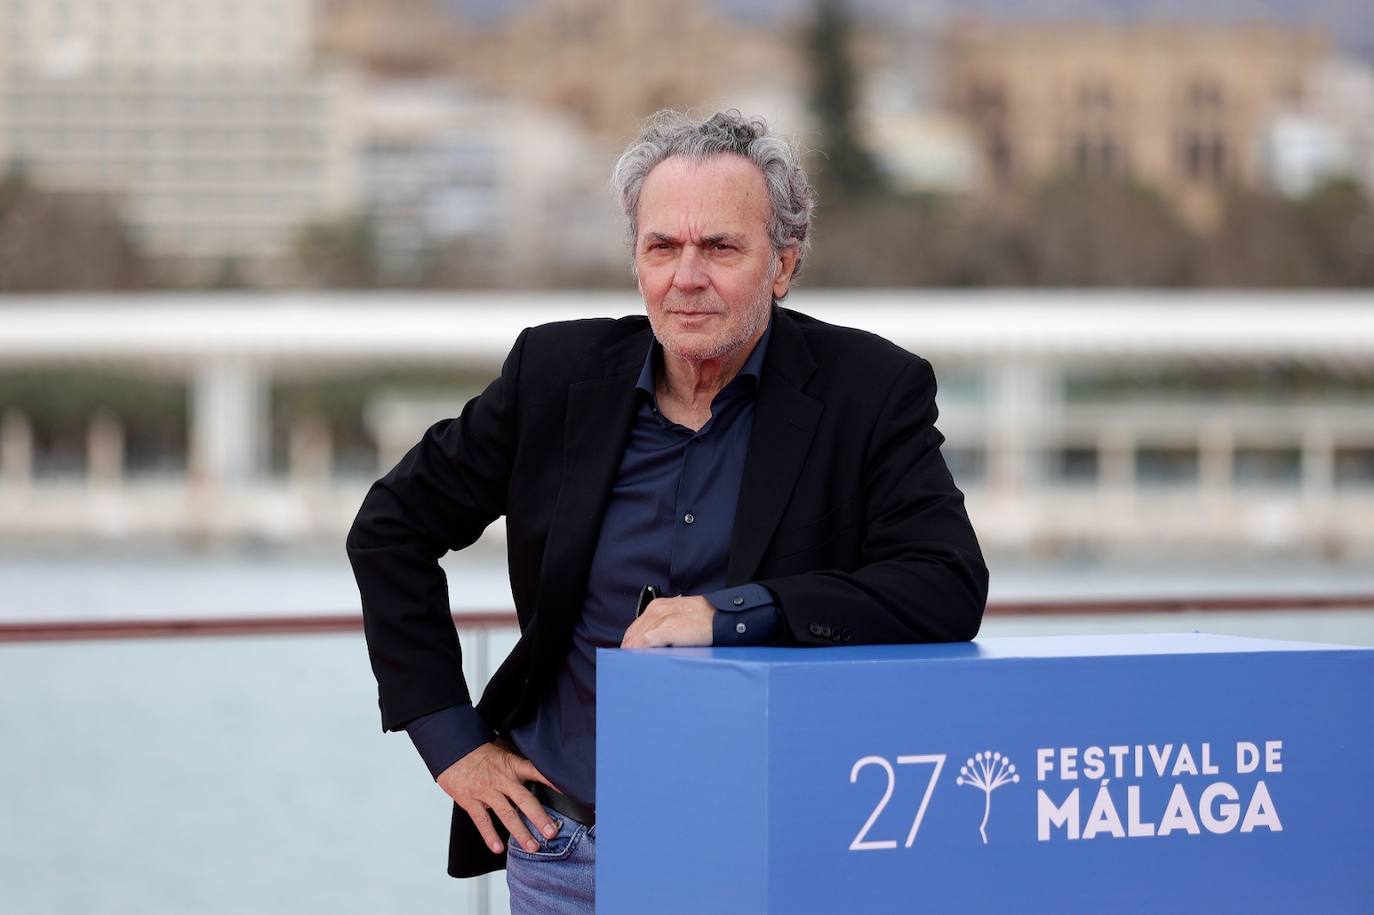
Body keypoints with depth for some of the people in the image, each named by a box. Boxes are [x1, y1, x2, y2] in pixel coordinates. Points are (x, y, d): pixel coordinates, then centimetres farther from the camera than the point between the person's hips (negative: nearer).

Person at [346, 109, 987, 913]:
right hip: (566, 845, 2)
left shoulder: (872, 389, -8)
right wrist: (451, 738, 2)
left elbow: (951, 588, -19)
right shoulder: (559, 371, -1)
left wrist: (732, 614, -27)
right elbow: (391, 527, 8)